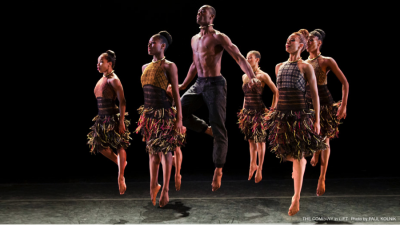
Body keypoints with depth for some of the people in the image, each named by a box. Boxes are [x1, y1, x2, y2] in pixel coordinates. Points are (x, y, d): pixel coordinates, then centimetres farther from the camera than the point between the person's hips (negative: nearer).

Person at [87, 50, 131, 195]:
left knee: (120, 146, 0)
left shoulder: (113, 80, -12)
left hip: (113, 119, -9)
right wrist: (101, 117, 19)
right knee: (98, 145, 12)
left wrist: (122, 121, -21)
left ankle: (121, 178, 7)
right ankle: (120, 163, 32)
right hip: (102, 119, 9)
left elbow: (122, 101, -17)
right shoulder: (101, 80, 13)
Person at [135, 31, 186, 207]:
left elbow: (176, 93, -8)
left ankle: (165, 190, 7)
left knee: (164, 150, -1)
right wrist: (143, 114, 15)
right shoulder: (145, 67, 13)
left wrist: (179, 118, -12)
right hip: (148, 113, 6)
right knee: (152, 150, 11)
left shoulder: (169, 66, -5)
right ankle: (153, 186, 20)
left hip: (164, 113, -6)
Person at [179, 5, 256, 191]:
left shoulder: (219, 37, -9)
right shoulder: (194, 39, 15)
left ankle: (218, 171, 2)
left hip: (215, 84, -7)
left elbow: (239, 57, -17)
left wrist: (252, 77, -32)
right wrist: (184, 84, 31)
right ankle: (208, 130, 11)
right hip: (199, 84, 7)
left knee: (219, 128, -5)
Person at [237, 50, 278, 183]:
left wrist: (272, 109, -9)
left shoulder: (262, 76, -8)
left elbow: (276, 92, -5)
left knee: (260, 140, -2)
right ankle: (253, 165, 25)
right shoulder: (244, 77, 10)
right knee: (251, 140, 12)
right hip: (247, 111, 6)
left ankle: (259, 169, 6)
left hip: (259, 111, -6)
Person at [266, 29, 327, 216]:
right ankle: (302, 162, 48)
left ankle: (296, 200, 1)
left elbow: (315, 95, -3)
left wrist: (317, 120, -7)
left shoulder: (306, 67, -3)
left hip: (299, 114, -5)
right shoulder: (279, 67, 13)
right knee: (287, 154, 11)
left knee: (297, 156, -4)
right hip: (281, 113, 5)